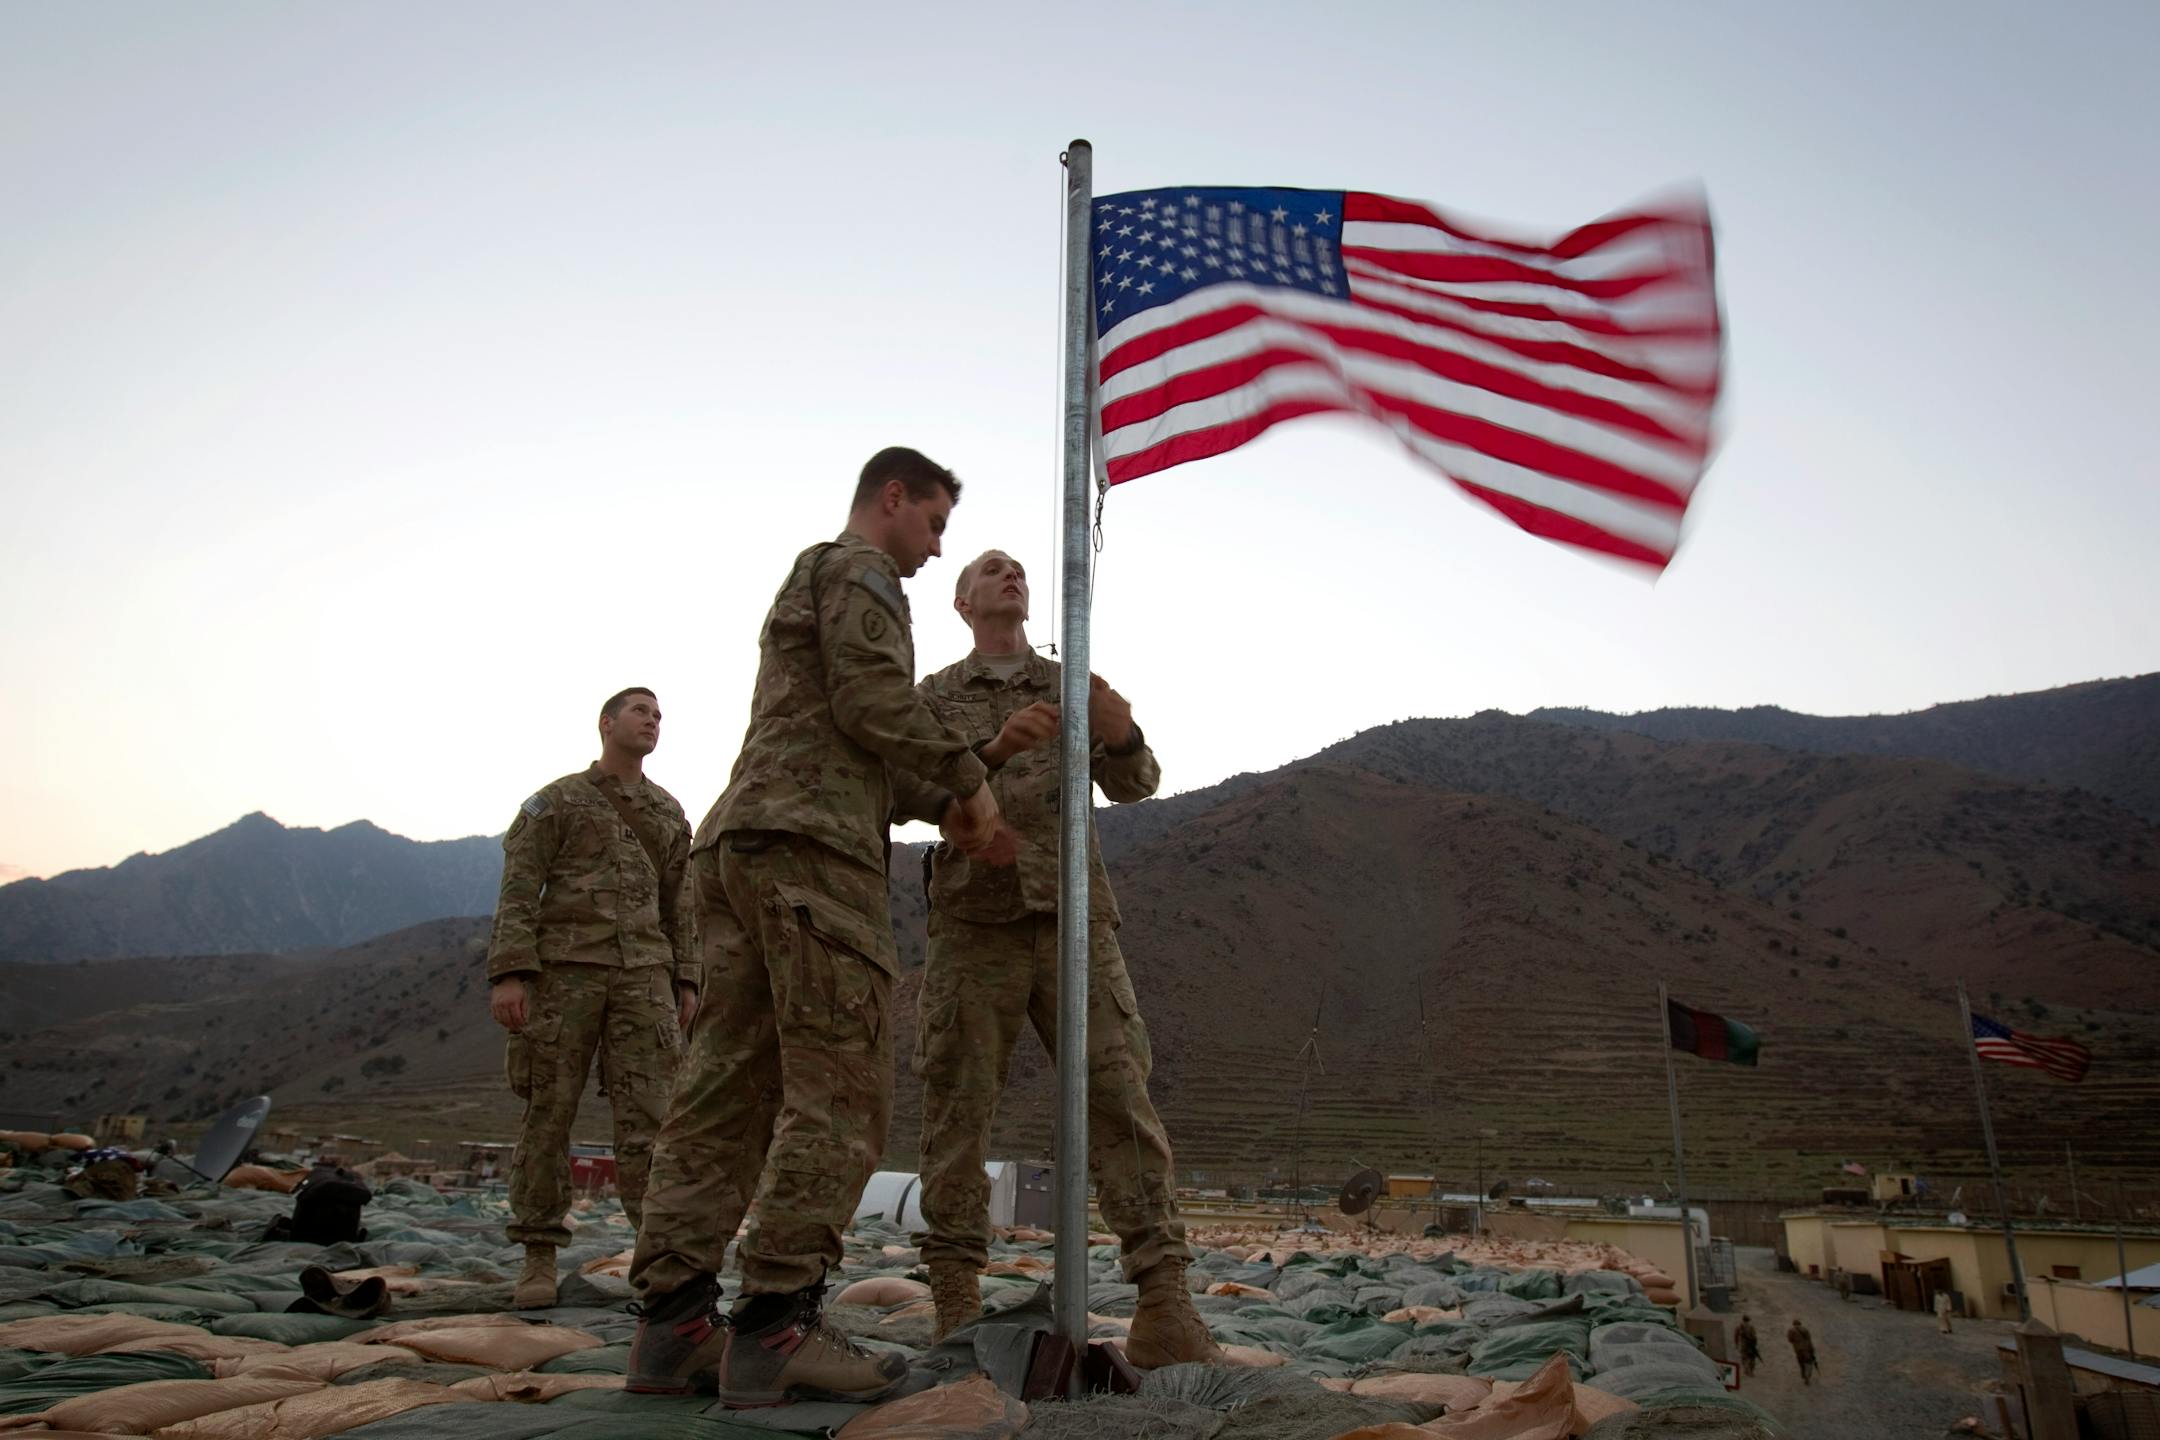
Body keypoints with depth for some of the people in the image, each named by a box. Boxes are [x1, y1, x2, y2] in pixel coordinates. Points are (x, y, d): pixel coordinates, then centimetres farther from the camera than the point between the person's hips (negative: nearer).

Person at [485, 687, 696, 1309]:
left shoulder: (669, 814, 17)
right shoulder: (555, 801, 6)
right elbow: (518, 892, -1)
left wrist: (685, 981, 10)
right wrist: (508, 973, -12)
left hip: (642, 976, 2)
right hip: (564, 969, -2)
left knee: (645, 1114, -4)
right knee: (548, 1112, 1)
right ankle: (539, 1259, 9)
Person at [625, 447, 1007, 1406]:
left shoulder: (802, 584, 33)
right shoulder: (858, 568, 3)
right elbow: (873, 701, -12)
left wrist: (944, 808, 21)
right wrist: (967, 776, -2)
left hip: (736, 845, 10)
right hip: (811, 847, -10)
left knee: (728, 1083, 4)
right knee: (839, 1089, -9)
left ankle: (671, 1321, 2)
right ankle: (774, 1326, -11)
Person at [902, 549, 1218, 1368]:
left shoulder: (1073, 685, 17)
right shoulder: (936, 696, 13)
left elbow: (1133, 786, 7)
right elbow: (907, 791, -3)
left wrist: (1120, 738, -18)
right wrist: (991, 751, -21)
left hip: (1074, 914, 1)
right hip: (975, 918, 0)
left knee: (1119, 1094, -9)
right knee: (958, 1106, -1)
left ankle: (1163, 1306, -10)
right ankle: (956, 1297, 9)